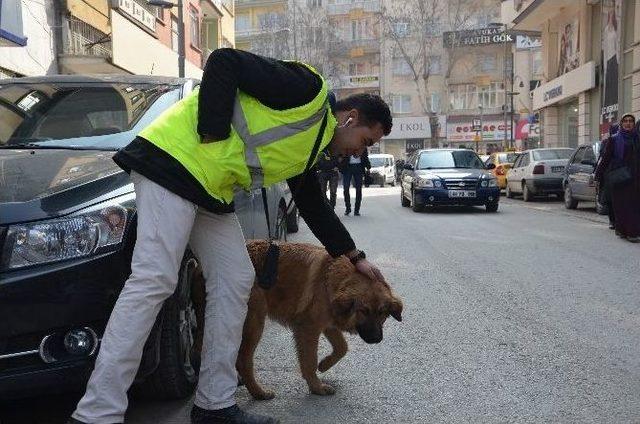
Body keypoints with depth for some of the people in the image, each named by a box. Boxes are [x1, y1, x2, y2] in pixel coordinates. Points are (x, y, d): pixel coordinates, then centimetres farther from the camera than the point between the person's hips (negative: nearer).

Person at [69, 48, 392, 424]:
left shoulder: (308, 148, 21)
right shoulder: (309, 89, -6)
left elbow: (315, 206, 29)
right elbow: (225, 62, -13)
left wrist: (354, 257, 33)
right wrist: (214, 136, -18)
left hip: (211, 190, 10)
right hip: (174, 158, -10)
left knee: (235, 281, 6)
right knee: (154, 281, -16)